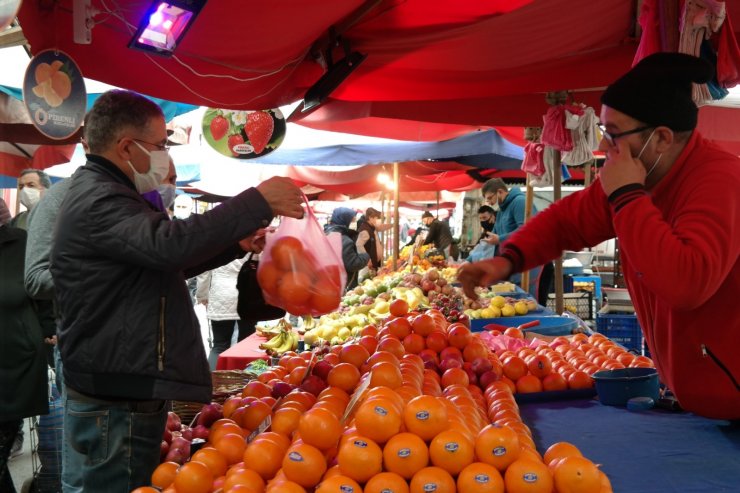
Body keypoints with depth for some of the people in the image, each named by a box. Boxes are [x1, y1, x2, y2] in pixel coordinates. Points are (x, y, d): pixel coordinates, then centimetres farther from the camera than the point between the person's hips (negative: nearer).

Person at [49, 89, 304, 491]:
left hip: (127, 395, 10)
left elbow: (164, 262, 24)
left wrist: (235, 245, 12)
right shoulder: (98, 201, -18)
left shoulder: (103, 194, 17)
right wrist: (257, 203, -28)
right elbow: (168, 245, -35)